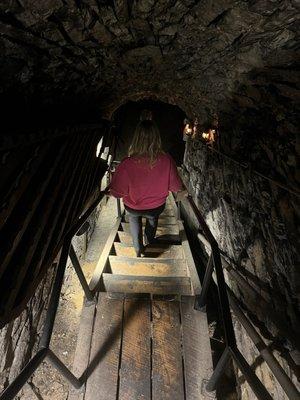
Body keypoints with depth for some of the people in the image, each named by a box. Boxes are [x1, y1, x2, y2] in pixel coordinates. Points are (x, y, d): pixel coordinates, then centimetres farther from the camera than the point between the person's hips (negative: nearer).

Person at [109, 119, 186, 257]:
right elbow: (176, 186, -14)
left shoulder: (127, 164, -32)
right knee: (152, 219, 35)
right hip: (157, 206, 2)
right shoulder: (167, 160, -28)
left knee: (133, 218, 34)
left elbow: (117, 192, -20)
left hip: (133, 208, -1)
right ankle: (149, 242, 61)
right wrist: (182, 191, 10)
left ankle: (139, 250, 43)